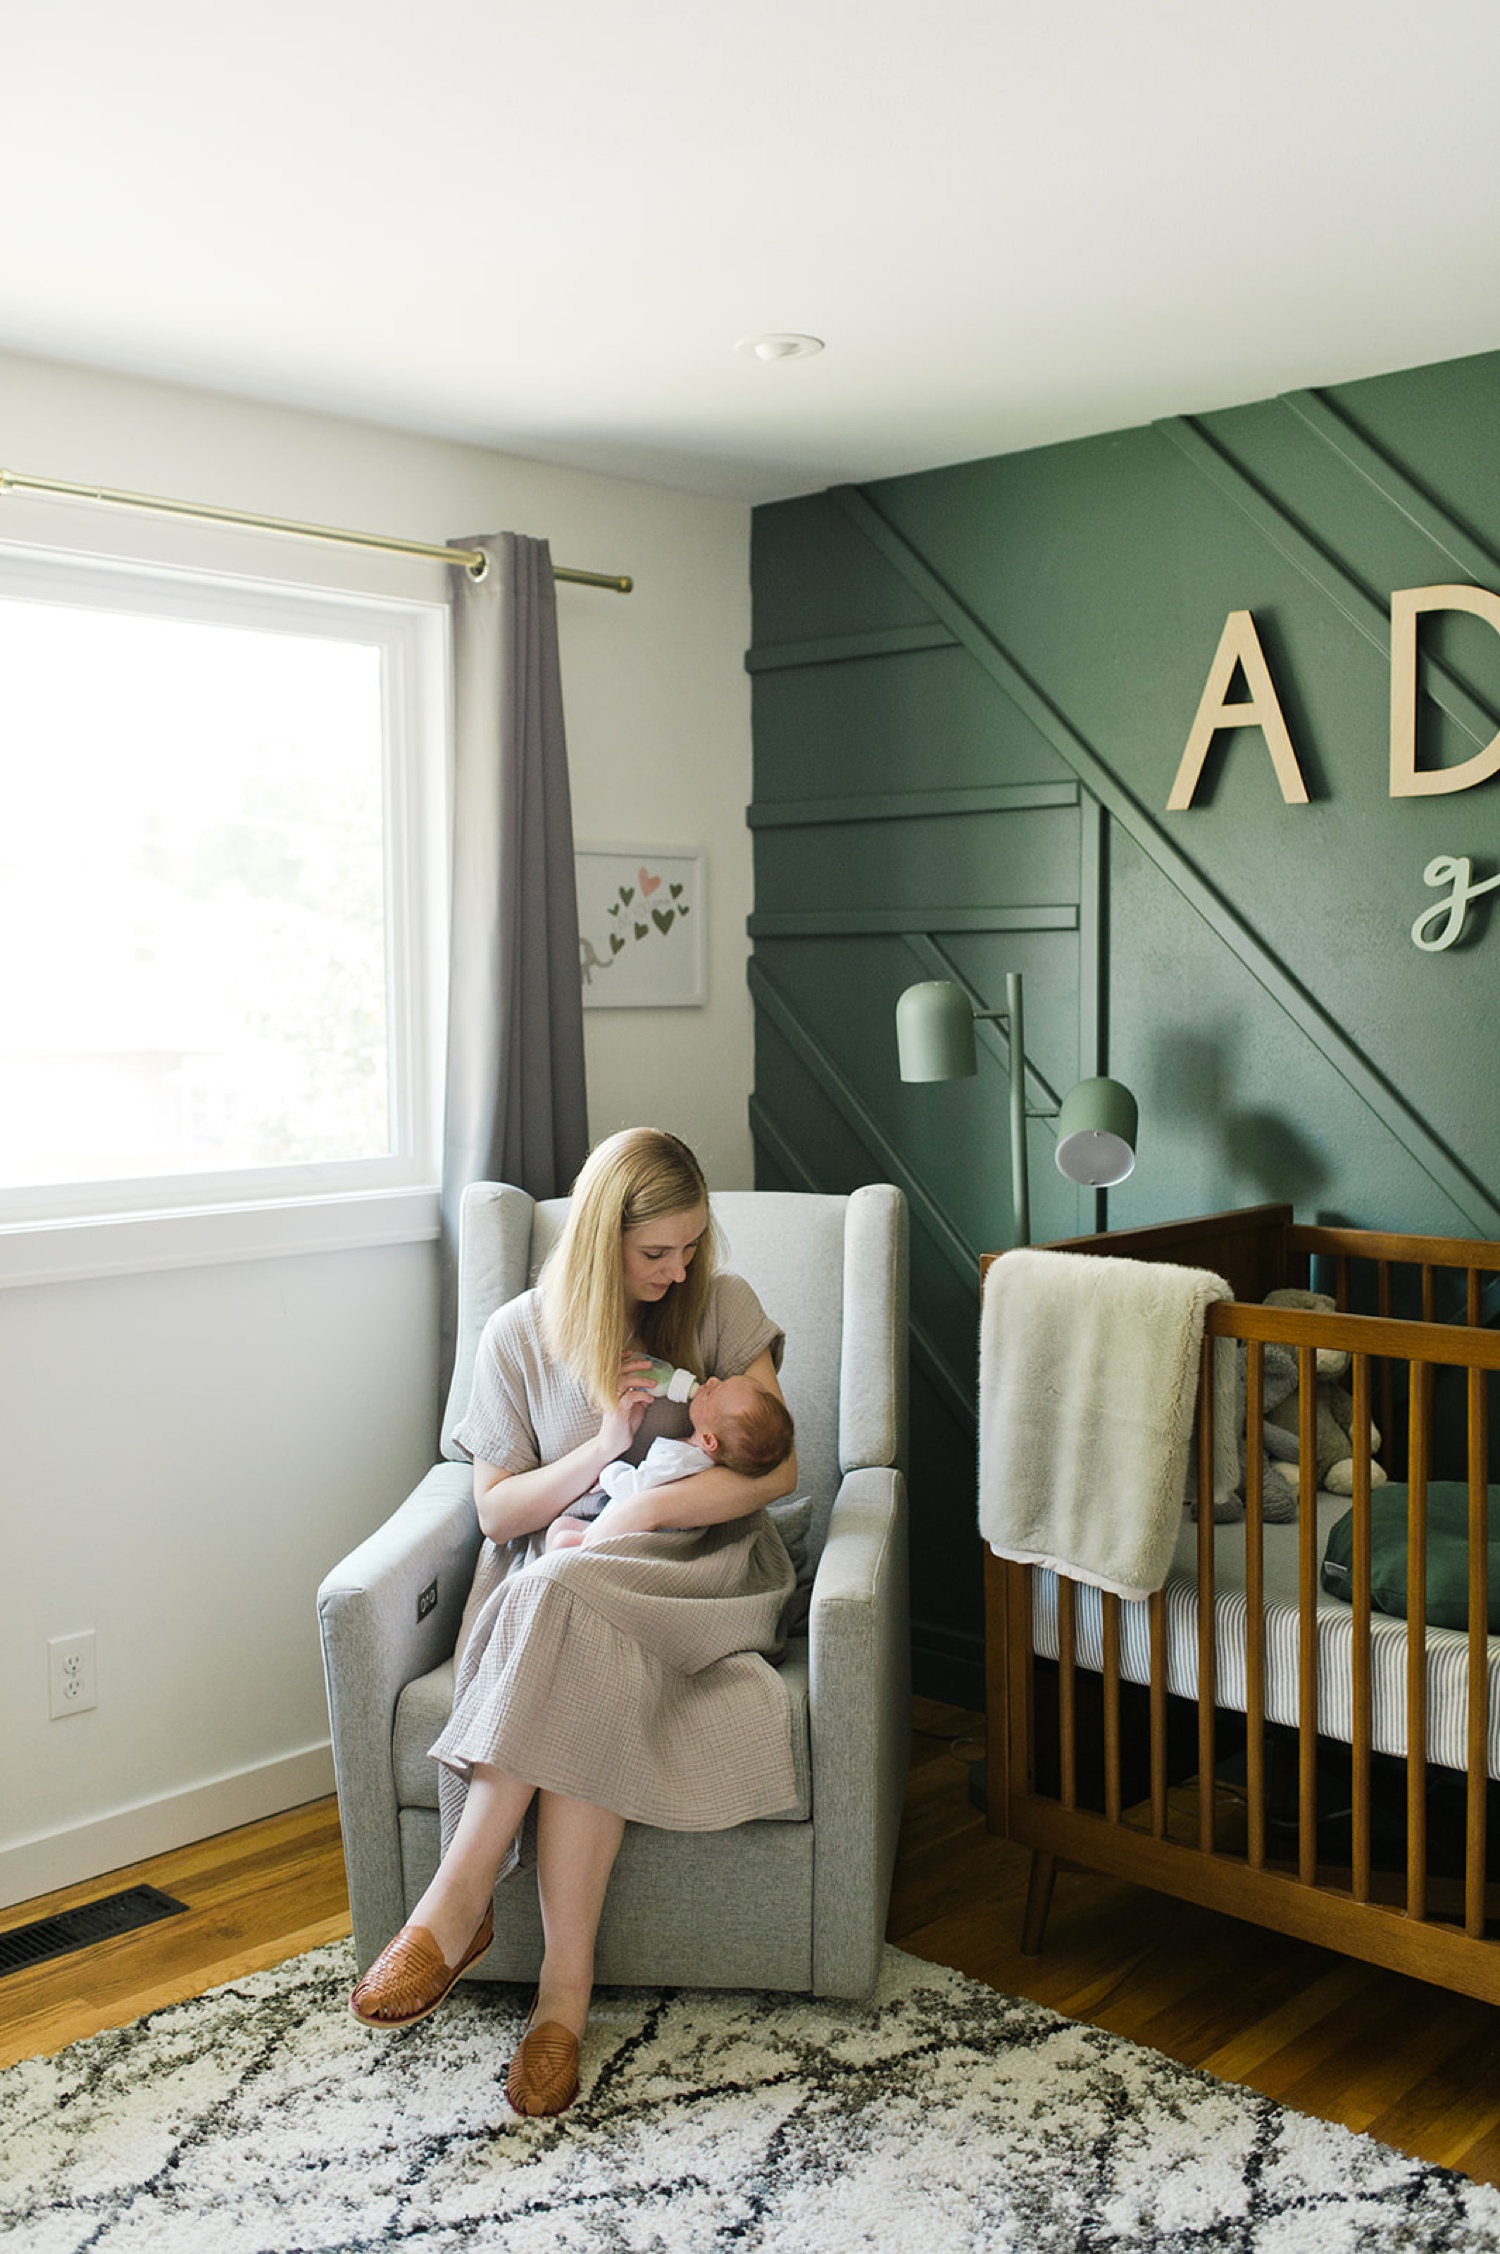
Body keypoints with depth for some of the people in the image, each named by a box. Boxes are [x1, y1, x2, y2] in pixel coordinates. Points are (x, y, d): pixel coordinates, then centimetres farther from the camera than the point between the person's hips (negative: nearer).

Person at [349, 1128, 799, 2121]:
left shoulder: (722, 1307, 2)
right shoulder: (521, 1335, 3)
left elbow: (776, 1467, -3)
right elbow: (497, 1512, 4)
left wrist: (642, 1508, -16)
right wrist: (605, 1446, -12)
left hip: (701, 1569, -1)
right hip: (556, 1584, 1)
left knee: (564, 1600, -35)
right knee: (586, 1690, -36)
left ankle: (460, 1902, -28)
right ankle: (567, 1985, -29)